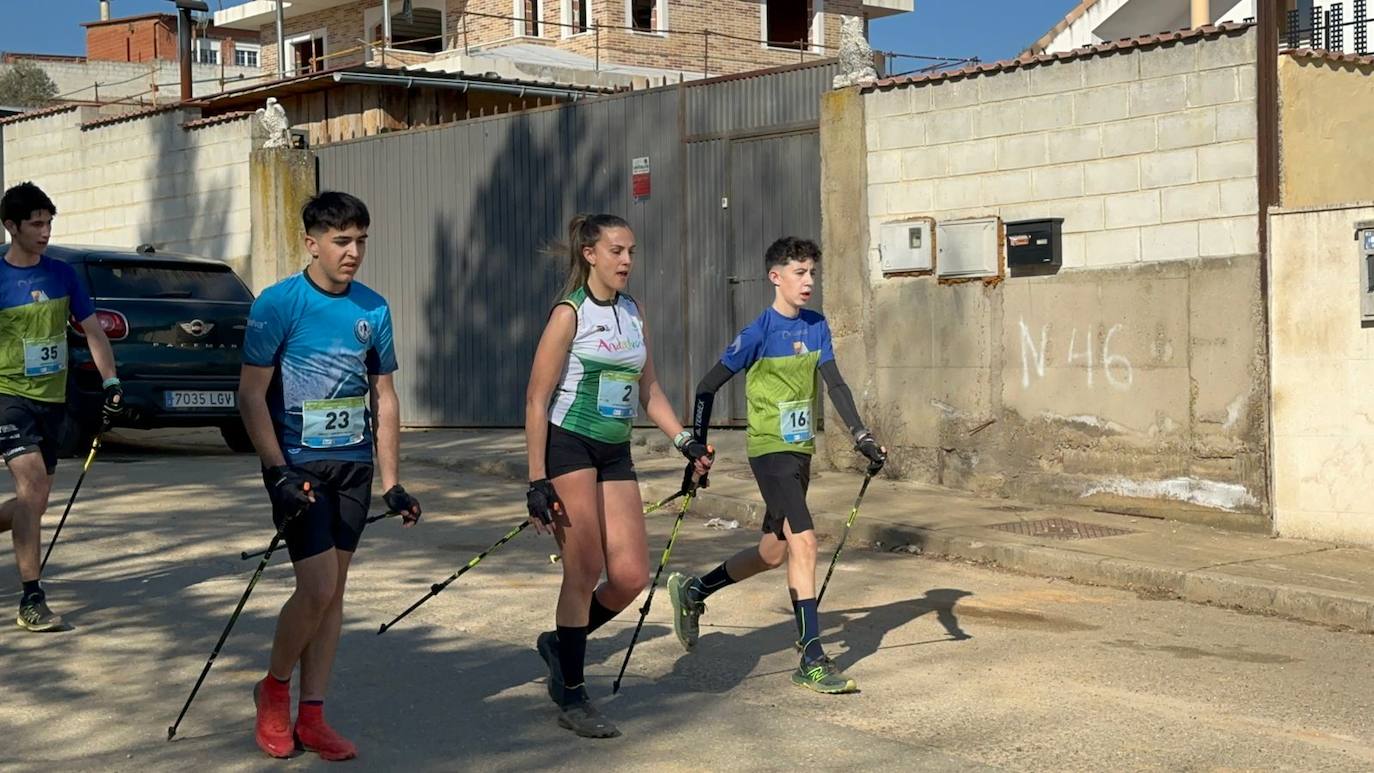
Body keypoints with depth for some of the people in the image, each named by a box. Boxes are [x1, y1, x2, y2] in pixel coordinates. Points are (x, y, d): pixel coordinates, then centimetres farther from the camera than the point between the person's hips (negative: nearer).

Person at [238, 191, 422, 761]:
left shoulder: (373, 309, 6)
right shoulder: (278, 303, -9)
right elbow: (251, 395, -9)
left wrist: (392, 483, 8)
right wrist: (278, 473, -17)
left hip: (354, 466, 5)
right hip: (298, 465, -5)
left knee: (333, 591, 6)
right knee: (318, 587, -12)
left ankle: (311, 718, 14)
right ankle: (274, 688, 14)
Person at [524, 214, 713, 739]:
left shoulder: (633, 311, 11)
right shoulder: (571, 313, -9)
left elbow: (648, 390, 18)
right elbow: (537, 399, -11)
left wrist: (685, 441, 4)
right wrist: (537, 480, -16)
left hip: (615, 454, 7)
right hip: (568, 446, -6)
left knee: (632, 576, 0)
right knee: (585, 571, -5)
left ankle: (562, 643, 25)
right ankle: (571, 696, 8)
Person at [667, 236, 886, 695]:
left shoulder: (816, 327, 6)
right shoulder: (760, 333, -12)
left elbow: (835, 384, 1)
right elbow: (709, 386, -7)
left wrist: (861, 435, -12)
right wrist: (697, 447, -10)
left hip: (800, 450, 8)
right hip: (770, 450, -8)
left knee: (773, 552, 15)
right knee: (803, 541, -17)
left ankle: (693, 591, 36)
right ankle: (812, 660, -14)